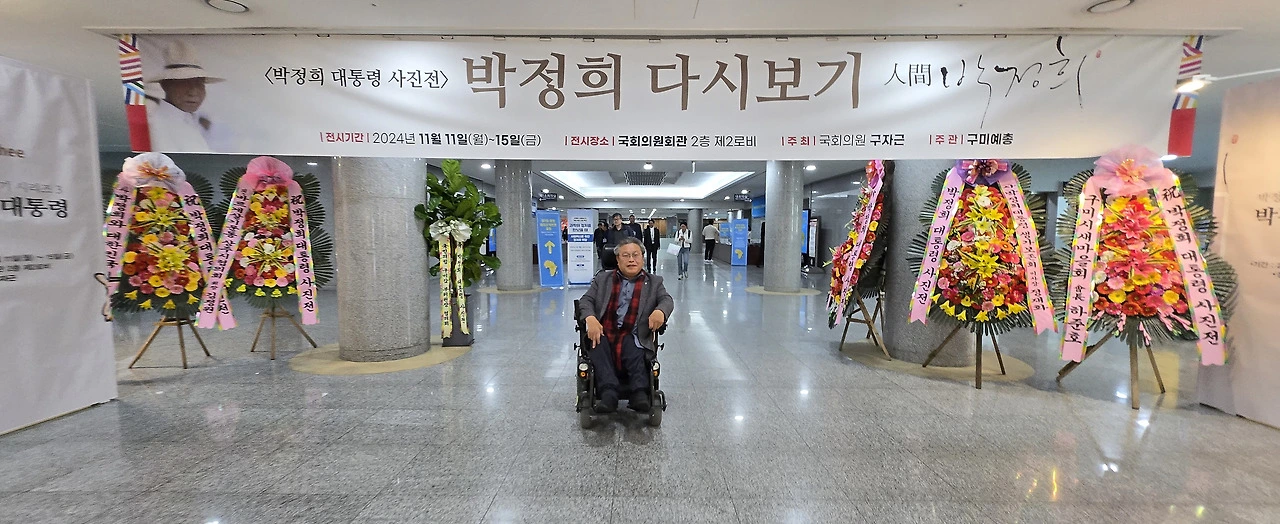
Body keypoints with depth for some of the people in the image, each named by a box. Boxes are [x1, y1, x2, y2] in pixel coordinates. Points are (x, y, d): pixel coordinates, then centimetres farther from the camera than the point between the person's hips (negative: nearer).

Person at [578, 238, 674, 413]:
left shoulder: (654, 282, 17)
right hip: (603, 334, 1)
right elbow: (586, 300, 8)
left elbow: (667, 299, 3)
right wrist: (590, 318, -16)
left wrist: (660, 311, -24)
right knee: (597, 345, -32)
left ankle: (639, 393, -36)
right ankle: (609, 392, -40)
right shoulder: (602, 279, 18)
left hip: (631, 337, 0)